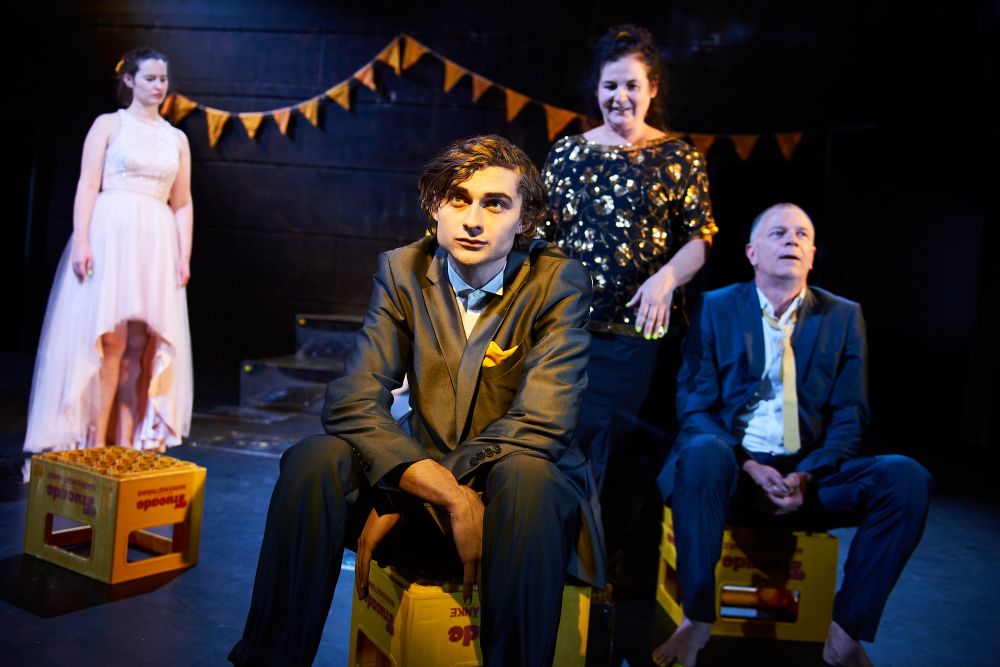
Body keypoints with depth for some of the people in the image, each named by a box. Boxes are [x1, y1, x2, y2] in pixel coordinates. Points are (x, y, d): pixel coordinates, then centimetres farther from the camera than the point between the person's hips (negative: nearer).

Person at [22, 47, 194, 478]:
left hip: (156, 242, 4)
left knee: (140, 346, 0)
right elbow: (87, 186, -1)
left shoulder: (177, 139, 17)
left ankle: (127, 443, 5)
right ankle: (95, 444, -3)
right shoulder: (108, 125, 7)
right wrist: (81, 242, -12)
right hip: (110, 233, -3)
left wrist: (184, 255, 5)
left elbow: (182, 203, 15)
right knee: (110, 340, -9)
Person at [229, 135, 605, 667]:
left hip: (525, 491, -2)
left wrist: (401, 502, -21)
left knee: (526, 475, -35)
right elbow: (352, 403, -12)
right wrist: (452, 496, -27)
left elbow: (540, 425, -20)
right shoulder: (401, 272, -2)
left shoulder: (559, 283, -10)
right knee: (315, 459, -21)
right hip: (421, 478, 3)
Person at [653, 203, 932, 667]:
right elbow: (695, 410, -2)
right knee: (704, 452, -36)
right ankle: (696, 620, -20)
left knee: (907, 478, -23)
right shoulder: (716, 308, 4)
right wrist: (748, 467, -17)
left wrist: (806, 476, -14)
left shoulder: (843, 317, 9)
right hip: (733, 471, -2)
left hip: (808, 477, 2)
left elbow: (849, 419, 4)